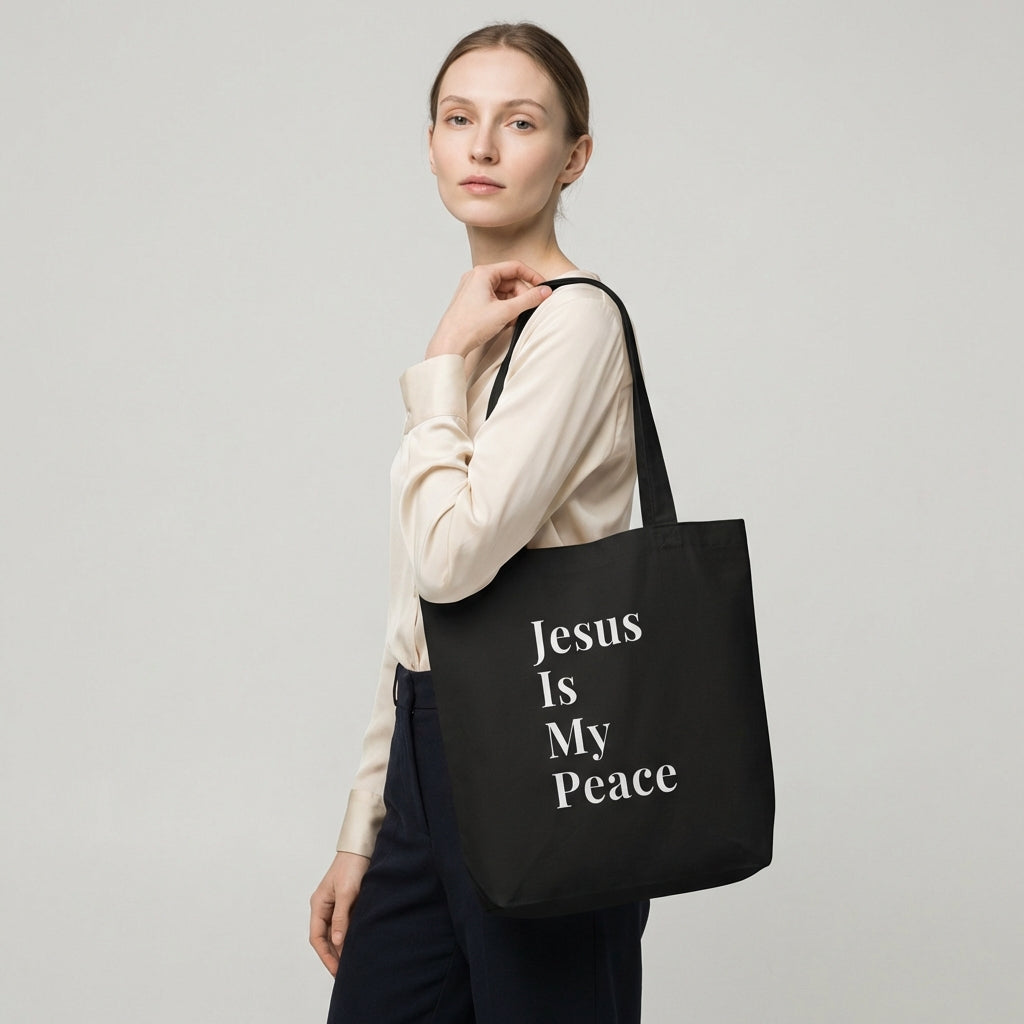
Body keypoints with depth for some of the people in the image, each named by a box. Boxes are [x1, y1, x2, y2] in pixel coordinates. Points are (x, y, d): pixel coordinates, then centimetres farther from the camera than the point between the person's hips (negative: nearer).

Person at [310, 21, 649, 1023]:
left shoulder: (575, 320, -13)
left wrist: (443, 364, -13)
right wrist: (363, 828, 15)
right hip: (439, 755, 8)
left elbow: (454, 554, -25)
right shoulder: (473, 330, 14)